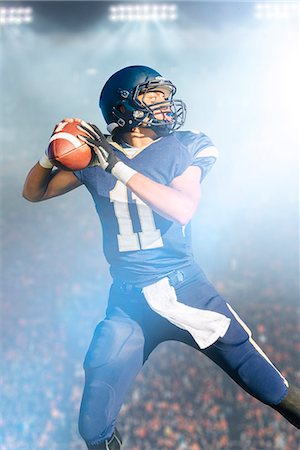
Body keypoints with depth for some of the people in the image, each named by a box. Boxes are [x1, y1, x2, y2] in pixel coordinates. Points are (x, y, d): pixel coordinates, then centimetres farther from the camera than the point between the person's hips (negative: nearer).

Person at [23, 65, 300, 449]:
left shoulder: (185, 147, -1)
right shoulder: (95, 155, 3)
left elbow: (183, 208, -19)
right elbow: (33, 193, 12)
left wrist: (119, 166, -23)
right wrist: (51, 154, -9)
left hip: (186, 290, -1)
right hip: (127, 303, 1)